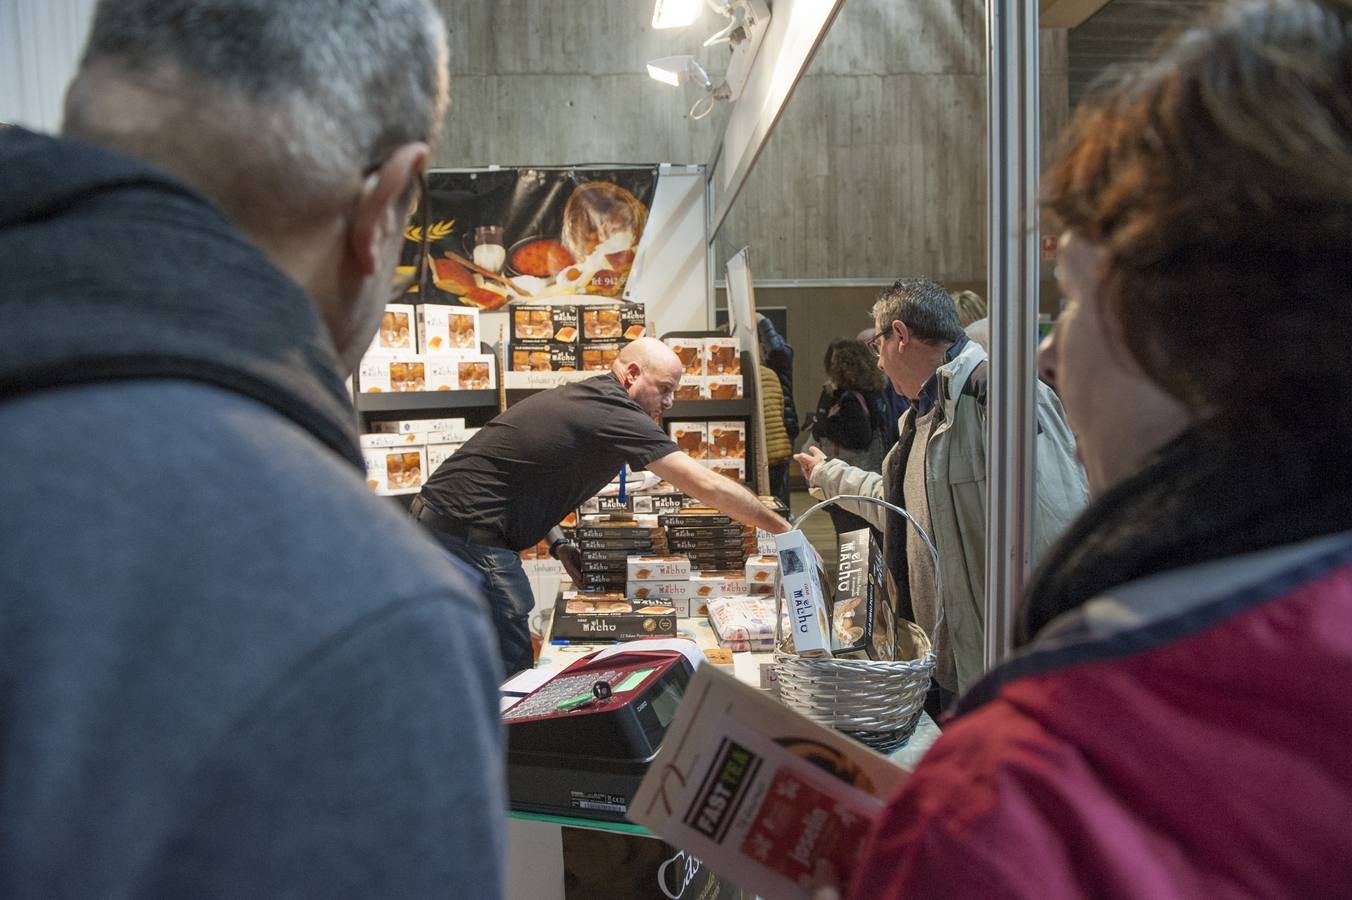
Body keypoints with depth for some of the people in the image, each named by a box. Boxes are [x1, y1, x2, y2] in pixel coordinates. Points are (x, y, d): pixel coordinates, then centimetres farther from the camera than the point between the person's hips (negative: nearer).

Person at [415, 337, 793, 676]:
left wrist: (557, 544, 7)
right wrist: (785, 530, -12)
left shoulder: (576, 396, 13)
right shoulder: (614, 412, -16)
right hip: (471, 538, -10)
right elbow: (706, 486, -19)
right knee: (513, 674, -4)